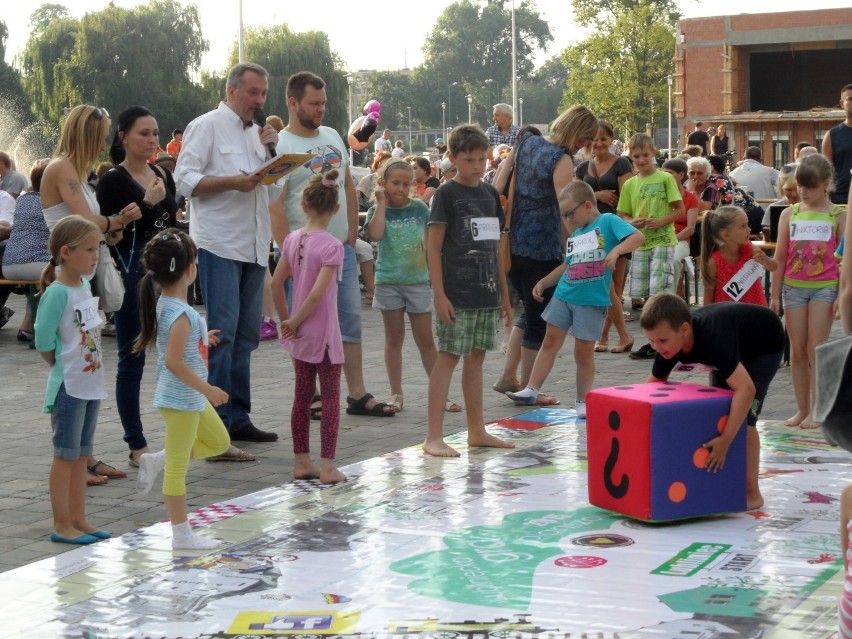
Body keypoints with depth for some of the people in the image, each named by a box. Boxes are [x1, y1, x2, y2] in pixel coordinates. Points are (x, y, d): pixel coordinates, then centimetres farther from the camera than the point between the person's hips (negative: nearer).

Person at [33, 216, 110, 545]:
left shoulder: (85, 286, 7)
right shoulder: (57, 293, -18)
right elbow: (43, 341, -17)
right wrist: (63, 366, -3)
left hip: (92, 383, 8)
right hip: (69, 387, -8)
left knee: (81, 455, 13)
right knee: (65, 455, 0)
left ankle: (78, 520, 21)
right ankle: (62, 525, 7)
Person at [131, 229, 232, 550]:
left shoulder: (164, 303, 4)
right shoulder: (181, 314, -24)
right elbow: (174, 362, -29)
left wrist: (201, 339, 27)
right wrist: (207, 389, -22)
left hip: (189, 396, 10)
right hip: (182, 397, -10)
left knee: (219, 442, 23)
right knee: (179, 467, 0)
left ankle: (157, 461, 20)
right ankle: (181, 534, 8)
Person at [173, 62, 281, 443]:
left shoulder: (257, 133, 21)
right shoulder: (207, 126, -1)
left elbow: (274, 185, 24)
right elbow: (185, 180, -10)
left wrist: (271, 150, 8)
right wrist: (233, 182, -21)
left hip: (254, 247, 7)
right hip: (219, 244, -7)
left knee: (245, 335, 8)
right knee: (222, 333, -10)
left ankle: (238, 418, 14)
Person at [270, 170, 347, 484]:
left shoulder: (292, 239, 2)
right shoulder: (331, 246, -16)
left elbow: (276, 283, 4)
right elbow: (317, 294, -22)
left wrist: (287, 319, 10)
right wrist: (294, 322, -11)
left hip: (300, 332, 6)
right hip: (323, 333, -6)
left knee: (302, 395, 13)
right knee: (330, 397, 1)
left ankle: (301, 461, 20)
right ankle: (327, 466, 0)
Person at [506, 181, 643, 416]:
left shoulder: (608, 221, -7)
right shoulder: (576, 233, 13)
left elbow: (638, 237, -19)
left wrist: (616, 250, -34)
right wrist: (544, 282, 19)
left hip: (591, 300, -6)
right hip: (563, 295, 6)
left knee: (584, 352, 2)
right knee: (551, 342, 7)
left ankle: (582, 401, 15)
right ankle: (531, 390, 11)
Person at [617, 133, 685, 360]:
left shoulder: (665, 178, -1)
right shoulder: (630, 184, 11)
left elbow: (680, 210, -1)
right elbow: (623, 215, 15)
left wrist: (661, 221, -16)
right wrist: (632, 222, -7)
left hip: (663, 241, -5)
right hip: (640, 243, 5)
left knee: (659, 292, -12)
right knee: (646, 294, 6)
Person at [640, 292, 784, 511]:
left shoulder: (712, 339, -45)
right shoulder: (670, 342, -24)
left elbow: (745, 389, -51)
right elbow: (654, 383, -7)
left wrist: (725, 441, -53)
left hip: (766, 346, -7)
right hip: (733, 347, 7)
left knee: (744, 416, -18)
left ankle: (752, 493, -10)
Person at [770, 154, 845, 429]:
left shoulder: (838, 216, 0)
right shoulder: (789, 215, 7)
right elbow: (780, 257, 9)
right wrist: (775, 294, 7)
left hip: (824, 287, -3)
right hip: (793, 287, 3)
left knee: (816, 351, -5)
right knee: (797, 351, 6)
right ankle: (802, 409, 14)